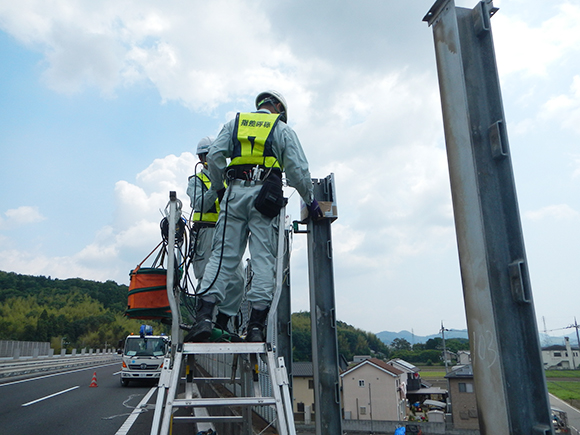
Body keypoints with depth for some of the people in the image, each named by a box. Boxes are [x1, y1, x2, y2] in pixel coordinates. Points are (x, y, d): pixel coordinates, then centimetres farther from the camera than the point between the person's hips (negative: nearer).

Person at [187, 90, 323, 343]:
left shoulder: (234, 123, 21)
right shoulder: (283, 130, 15)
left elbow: (214, 156, 7)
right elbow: (298, 170, 6)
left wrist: (218, 189, 16)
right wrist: (310, 201, 15)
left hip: (235, 192, 2)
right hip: (265, 195, -2)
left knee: (223, 255, 1)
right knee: (263, 259, -2)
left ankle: (205, 317, -10)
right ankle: (256, 326, -5)